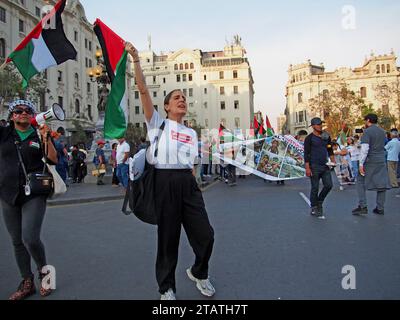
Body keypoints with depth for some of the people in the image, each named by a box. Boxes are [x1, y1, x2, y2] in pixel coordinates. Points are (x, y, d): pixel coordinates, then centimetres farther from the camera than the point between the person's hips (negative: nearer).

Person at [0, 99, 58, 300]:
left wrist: (46, 138, -15)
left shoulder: (39, 136, 4)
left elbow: (53, 160, -4)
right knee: (17, 242, 10)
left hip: (34, 194, -3)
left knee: (30, 239, -14)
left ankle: (44, 272, 13)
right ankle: (27, 283, 24)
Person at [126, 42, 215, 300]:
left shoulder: (192, 133, 18)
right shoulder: (157, 123, 6)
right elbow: (143, 90, -5)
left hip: (188, 182, 4)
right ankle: (167, 288, 24)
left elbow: (191, 164, 17)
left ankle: (199, 273, 30)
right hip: (165, 181, -4)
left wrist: (194, 190, 11)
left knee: (205, 233, 1)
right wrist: (136, 60, -11)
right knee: (168, 237, 3)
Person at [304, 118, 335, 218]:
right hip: (314, 166, -5)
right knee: (315, 188, 1)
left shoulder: (326, 136, 11)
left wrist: (333, 161, 8)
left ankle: (319, 202, 25)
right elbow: (306, 154, -10)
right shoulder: (309, 138, -6)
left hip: (325, 165, 6)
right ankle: (314, 209, 13)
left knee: (329, 185, 2)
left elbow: (330, 150, 20)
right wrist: (307, 168, -16)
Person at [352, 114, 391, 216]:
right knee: (381, 184, 7)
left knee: (361, 182, 3)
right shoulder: (382, 132, 13)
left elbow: (365, 149, -17)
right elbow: (382, 145, 19)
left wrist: (361, 163, -16)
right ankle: (380, 208, 11)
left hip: (369, 161, -6)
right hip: (381, 161, 6)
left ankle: (362, 206, -2)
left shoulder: (367, 131, -9)